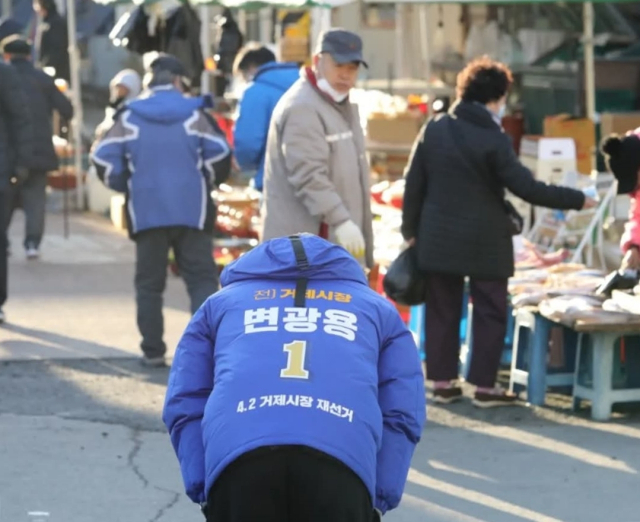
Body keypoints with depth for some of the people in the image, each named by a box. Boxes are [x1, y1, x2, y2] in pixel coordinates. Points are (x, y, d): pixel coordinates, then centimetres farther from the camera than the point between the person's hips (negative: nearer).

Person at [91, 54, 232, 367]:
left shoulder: (129, 117, 2)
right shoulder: (195, 114, -1)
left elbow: (104, 159, -2)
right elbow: (219, 155, -5)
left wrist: (125, 187, 14)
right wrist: (207, 183, 13)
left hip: (146, 212, 1)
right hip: (192, 211, -1)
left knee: (149, 283, 9)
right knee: (201, 279, 2)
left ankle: (153, 351, 8)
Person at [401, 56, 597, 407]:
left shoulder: (434, 129, 2)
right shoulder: (494, 139, -13)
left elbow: (413, 184, 6)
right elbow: (527, 188, -15)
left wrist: (411, 230, 15)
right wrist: (577, 200, -8)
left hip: (438, 241, 5)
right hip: (484, 243, -5)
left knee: (442, 312, 11)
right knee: (490, 313, 5)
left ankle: (442, 383, 13)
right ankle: (484, 387, 5)